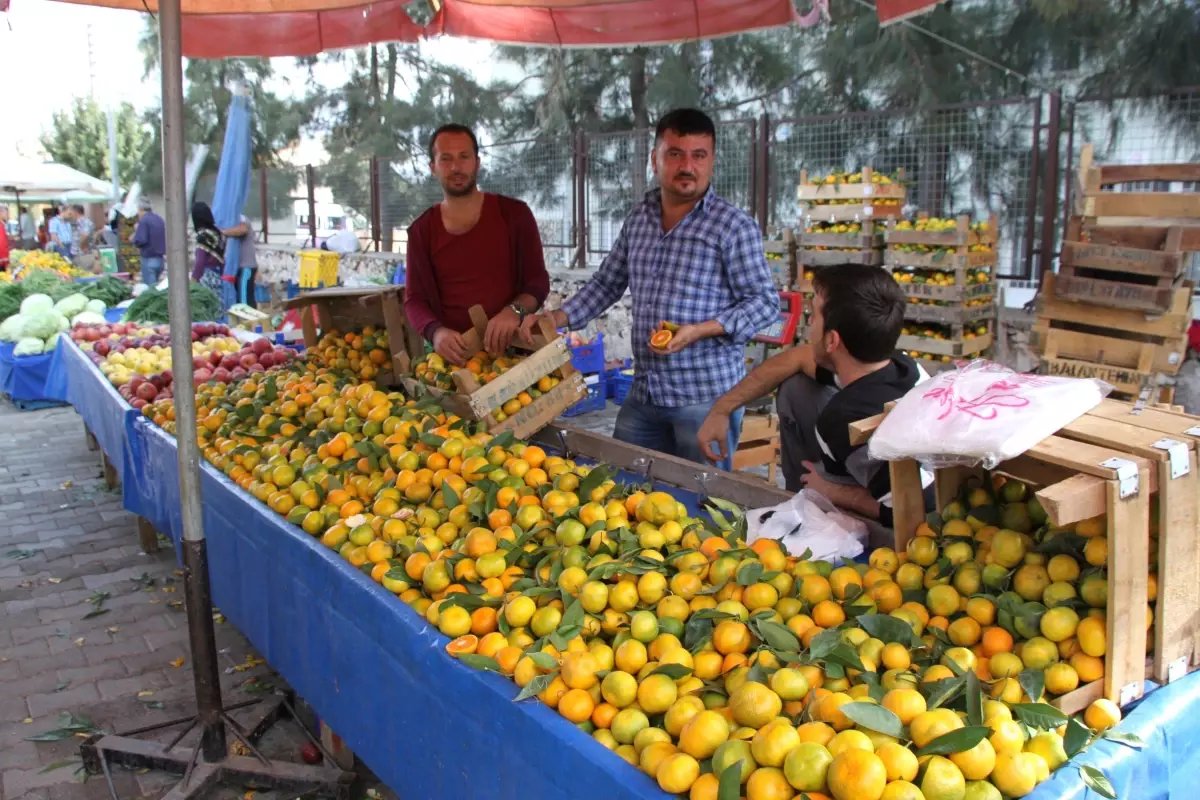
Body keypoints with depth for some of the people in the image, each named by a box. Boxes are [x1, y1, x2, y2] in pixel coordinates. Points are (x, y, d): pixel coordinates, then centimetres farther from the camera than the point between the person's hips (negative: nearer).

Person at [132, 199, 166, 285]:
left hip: (149, 259, -7)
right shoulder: (160, 219, 11)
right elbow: (166, 238, 18)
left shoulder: (144, 220, -11)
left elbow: (140, 241, -18)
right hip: (160, 258, 7)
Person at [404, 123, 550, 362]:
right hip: (456, 354, 1)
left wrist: (514, 311, -21)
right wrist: (436, 332, -20)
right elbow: (414, 299, 2)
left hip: (511, 348, -1)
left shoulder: (514, 214, 1)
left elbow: (538, 281, 1)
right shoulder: (422, 231, 5)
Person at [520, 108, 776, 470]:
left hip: (706, 398, -5)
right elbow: (606, 283, 19)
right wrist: (558, 317, 5)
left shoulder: (734, 226, -7)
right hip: (643, 395, 6)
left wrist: (701, 330, -21)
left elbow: (765, 303, -8)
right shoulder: (639, 217, 10)